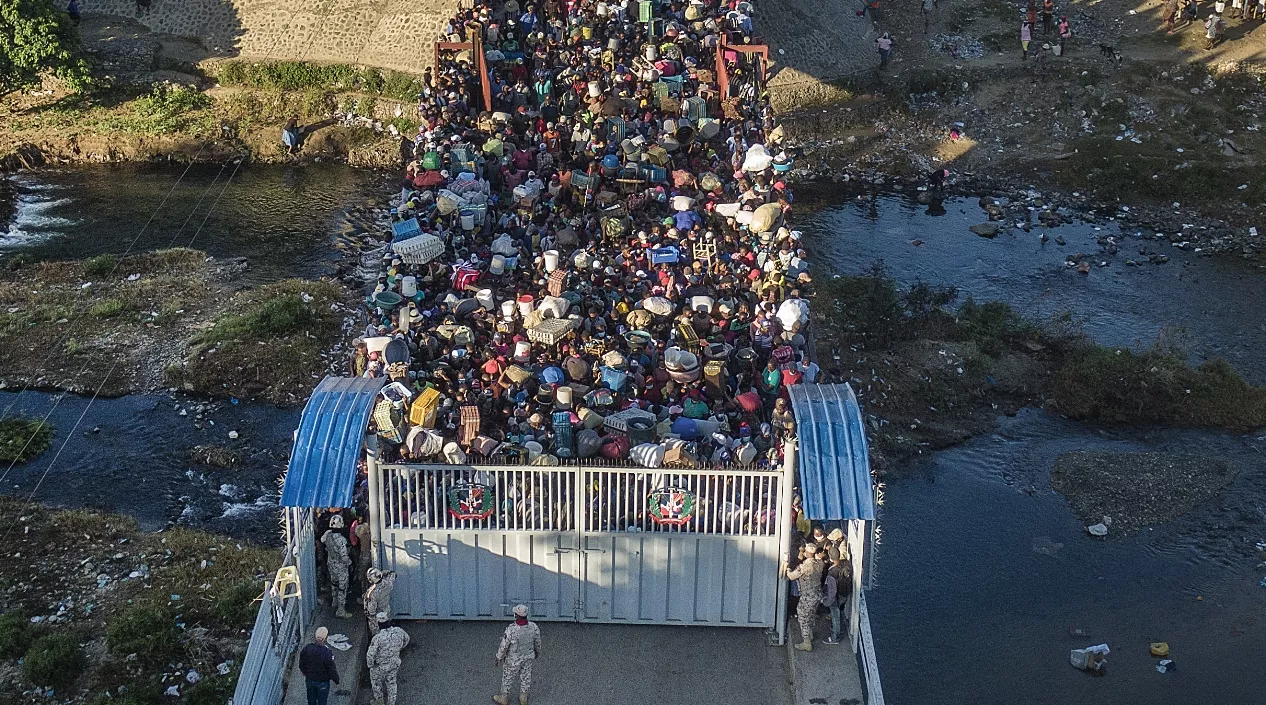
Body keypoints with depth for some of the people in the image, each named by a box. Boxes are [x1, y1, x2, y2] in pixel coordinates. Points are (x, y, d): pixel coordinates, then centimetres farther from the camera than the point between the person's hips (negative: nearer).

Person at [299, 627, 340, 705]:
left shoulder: (306, 649, -18)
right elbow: (331, 669, -21)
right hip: (322, 682, -4)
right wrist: (336, 680, -2)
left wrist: (305, 673, 19)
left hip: (309, 680, 4)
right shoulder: (327, 653, -31)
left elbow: (301, 665, -2)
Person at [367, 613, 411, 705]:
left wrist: (370, 665, -6)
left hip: (380, 666, -4)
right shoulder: (398, 631, -19)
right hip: (394, 664, 4)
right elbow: (406, 639, 3)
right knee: (391, 683, 26)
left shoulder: (377, 638, -35)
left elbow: (370, 655, -26)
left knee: (377, 684, 25)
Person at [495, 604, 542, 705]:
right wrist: (537, 652, 15)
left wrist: (499, 658, -5)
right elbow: (537, 642, -6)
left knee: (508, 677, 22)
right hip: (528, 656, 4)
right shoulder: (533, 627, -25)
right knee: (525, 677, 26)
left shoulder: (511, 630, -39)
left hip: (514, 659, -4)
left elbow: (503, 646, -24)